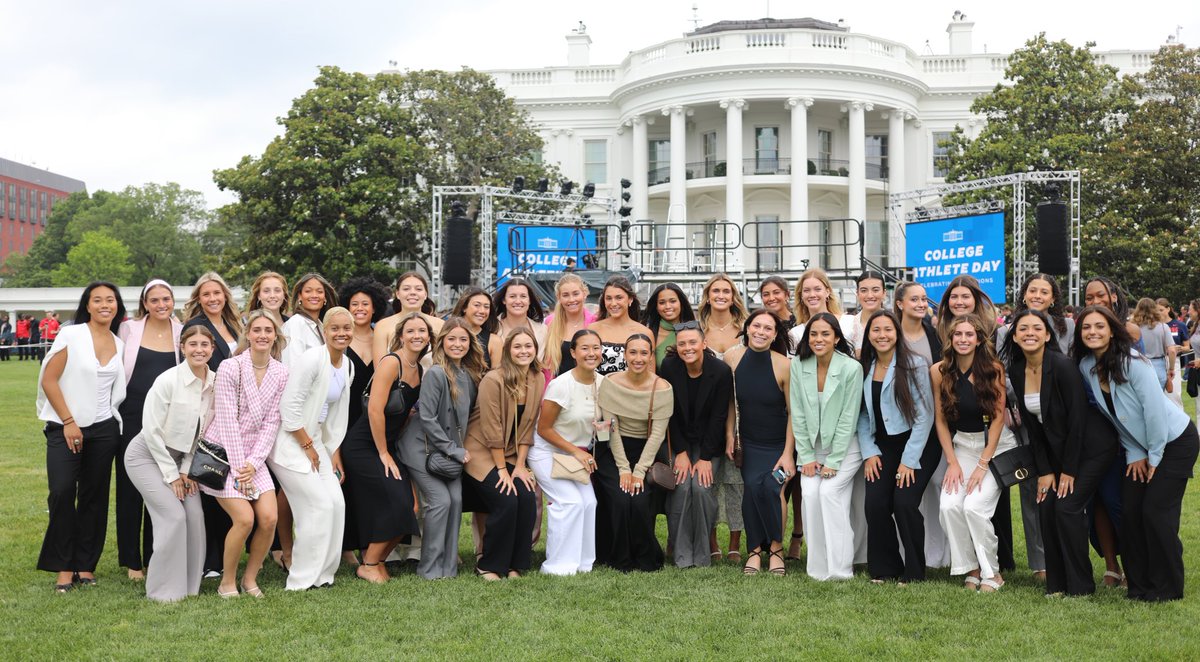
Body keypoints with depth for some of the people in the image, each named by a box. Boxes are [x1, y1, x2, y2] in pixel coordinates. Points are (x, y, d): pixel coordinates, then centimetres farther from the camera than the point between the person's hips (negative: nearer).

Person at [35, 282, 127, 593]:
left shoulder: (120, 345, 8)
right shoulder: (71, 335, -5)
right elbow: (48, 380, -7)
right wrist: (68, 422, -9)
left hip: (104, 429, 4)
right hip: (64, 427, -4)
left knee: (94, 497, 6)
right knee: (62, 493, -12)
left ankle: (85, 564, 15)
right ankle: (64, 566, 1)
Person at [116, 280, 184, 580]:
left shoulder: (182, 332, 4)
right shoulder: (129, 329, 0)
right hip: (132, 417, -1)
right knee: (130, 487, 4)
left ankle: (154, 558, 18)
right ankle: (132, 560, 15)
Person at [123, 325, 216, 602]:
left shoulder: (215, 383, -5)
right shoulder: (168, 381, -22)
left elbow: (205, 432, 4)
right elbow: (152, 431, -18)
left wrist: (187, 469, -2)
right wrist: (171, 475, -14)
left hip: (178, 457, 5)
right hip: (147, 455, -5)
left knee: (195, 515, -7)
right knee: (173, 515, -14)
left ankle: (189, 585, 9)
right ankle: (164, 590, -1)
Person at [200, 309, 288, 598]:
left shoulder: (281, 373, 1)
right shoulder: (230, 368, -12)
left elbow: (271, 422, 0)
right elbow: (227, 420, -14)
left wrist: (253, 463, -9)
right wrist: (239, 468, -15)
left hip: (254, 456, 4)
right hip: (223, 452, -4)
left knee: (269, 518, -9)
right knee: (245, 518, -16)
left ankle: (250, 578, 13)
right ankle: (227, 582, 5)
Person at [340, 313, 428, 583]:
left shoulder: (421, 370, 7)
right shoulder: (391, 362, -16)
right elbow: (375, 410, -21)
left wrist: (391, 450, 7)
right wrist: (384, 454, -14)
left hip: (388, 446, 7)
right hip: (363, 447, -7)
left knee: (405, 507, 1)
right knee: (394, 504, -13)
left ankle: (377, 560, 20)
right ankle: (368, 565, 4)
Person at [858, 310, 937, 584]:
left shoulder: (915, 365, -9)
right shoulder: (864, 369, 6)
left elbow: (925, 415, -11)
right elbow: (862, 415, 8)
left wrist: (909, 460, -13)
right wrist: (868, 452, -3)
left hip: (918, 445, -4)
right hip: (883, 447, 4)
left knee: (904, 504, -18)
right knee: (875, 504, -12)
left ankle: (913, 572, 2)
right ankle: (884, 569, 7)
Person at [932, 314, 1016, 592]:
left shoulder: (993, 369, -12)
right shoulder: (939, 371, -5)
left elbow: (998, 417, -10)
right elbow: (941, 420, 0)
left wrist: (982, 465, -13)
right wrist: (952, 462, -7)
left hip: (996, 445, -3)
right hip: (962, 444, 3)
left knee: (974, 505, -20)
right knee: (949, 505, -18)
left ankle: (991, 572, -1)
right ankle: (970, 568, 1)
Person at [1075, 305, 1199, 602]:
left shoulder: (1132, 362, -24)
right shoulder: (1087, 366, -5)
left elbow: (1154, 409, -22)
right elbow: (1113, 415, 2)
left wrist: (1154, 456, -14)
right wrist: (1134, 453, 1)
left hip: (1175, 441, -6)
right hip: (1140, 445, 6)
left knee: (1156, 511, -9)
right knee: (1130, 511, 2)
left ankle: (1168, 587, 7)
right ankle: (1139, 583, 16)